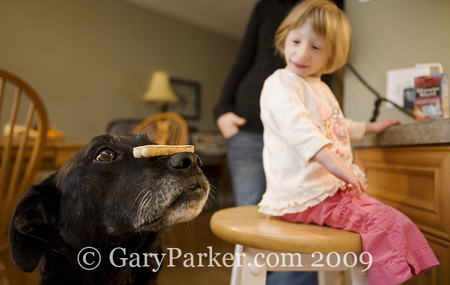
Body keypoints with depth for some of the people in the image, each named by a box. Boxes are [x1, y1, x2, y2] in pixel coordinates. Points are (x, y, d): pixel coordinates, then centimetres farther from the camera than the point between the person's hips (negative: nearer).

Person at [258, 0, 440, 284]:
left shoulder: (322, 89, 19)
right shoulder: (281, 83, -11)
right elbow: (297, 126, -29)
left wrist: (370, 127, 45)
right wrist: (331, 161, -40)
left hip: (334, 187, 10)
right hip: (305, 194, -9)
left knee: (400, 223, 13)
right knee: (383, 222, -17)